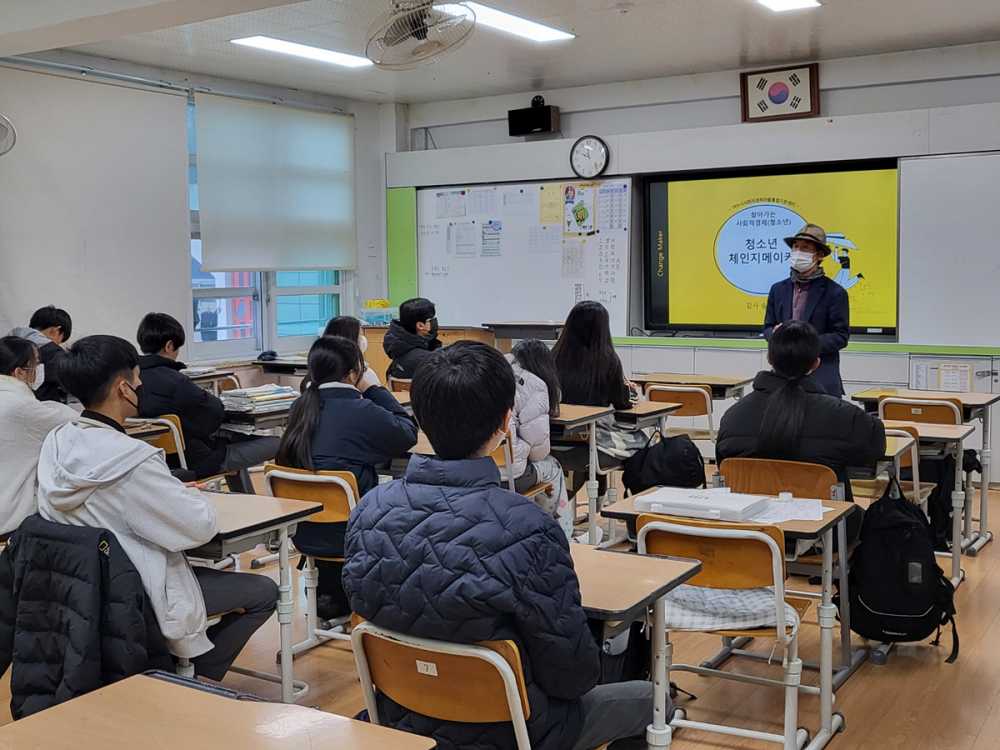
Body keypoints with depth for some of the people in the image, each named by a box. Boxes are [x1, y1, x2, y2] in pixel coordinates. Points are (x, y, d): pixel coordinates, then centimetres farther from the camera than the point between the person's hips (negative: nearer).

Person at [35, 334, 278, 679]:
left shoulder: (55, 444, -5)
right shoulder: (132, 460, -29)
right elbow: (202, 527, -22)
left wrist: (176, 494, 2)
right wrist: (193, 497, -2)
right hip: (138, 602, -8)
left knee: (210, 570, 30)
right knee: (264, 591, 7)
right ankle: (199, 679, 15)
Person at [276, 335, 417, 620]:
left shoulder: (302, 409, 1)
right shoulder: (362, 412, -18)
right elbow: (408, 432, -3)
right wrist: (375, 389, 2)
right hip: (346, 536, -7)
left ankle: (330, 592, 32)